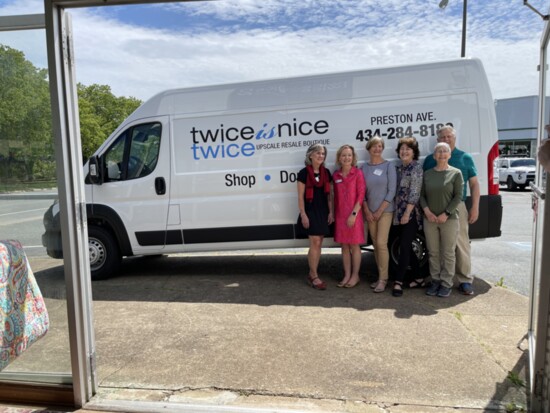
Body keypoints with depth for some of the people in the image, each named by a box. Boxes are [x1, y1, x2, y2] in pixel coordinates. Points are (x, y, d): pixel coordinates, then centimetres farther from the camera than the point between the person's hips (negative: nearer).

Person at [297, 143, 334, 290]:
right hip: (310, 211, -5)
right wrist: (303, 214, -12)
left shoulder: (326, 173, 10)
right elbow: (300, 196, -7)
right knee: (315, 243, -9)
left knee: (318, 244, 7)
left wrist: (330, 212, 5)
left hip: (323, 211, 5)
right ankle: (314, 276, 2)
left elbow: (329, 194, 12)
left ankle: (312, 275, 18)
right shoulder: (304, 173, -5)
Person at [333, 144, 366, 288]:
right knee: (344, 245, 10)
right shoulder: (336, 175, 8)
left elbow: (361, 195, -9)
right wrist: (334, 214, 7)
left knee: (354, 245, 3)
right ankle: (347, 275, 21)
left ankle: (355, 276, 16)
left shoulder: (357, 173, -5)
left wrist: (354, 214, -14)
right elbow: (335, 196, 12)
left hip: (353, 215, -4)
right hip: (340, 215, 4)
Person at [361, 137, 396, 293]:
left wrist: (380, 210, -10)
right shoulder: (364, 167, 6)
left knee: (381, 243, -10)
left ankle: (383, 279, -1)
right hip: (370, 212, 4)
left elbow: (392, 191, -7)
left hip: (385, 210, -3)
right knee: (375, 244, 7)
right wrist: (367, 210, -3)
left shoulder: (388, 166, -3)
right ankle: (381, 276, 17)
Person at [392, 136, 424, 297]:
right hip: (399, 213, 8)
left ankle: (398, 282, -4)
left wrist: (407, 212, -18)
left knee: (405, 247, -7)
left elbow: (415, 192, -14)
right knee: (406, 247, 11)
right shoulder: (399, 168, 14)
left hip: (411, 213, -8)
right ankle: (418, 279, 22)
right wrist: (397, 212, 8)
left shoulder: (416, 167, -8)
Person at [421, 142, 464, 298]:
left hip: (449, 219, -3)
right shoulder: (427, 174, 9)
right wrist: (426, 210, -8)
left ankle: (446, 283, 14)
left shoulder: (456, 173, 0)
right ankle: (435, 281, 21)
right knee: (433, 253, 9)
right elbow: (422, 195, 8)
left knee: (448, 253, 3)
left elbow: (458, 196, -5)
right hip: (429, 219, 3)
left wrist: (445, 214, -13)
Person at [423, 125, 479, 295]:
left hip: (457, 206, -1)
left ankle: (465, 280, 10)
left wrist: (475, 207, 0)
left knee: (461, 244, 0)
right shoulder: (430, 159, 10)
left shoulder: (465, 158, 8)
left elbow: (474, 184, 8)